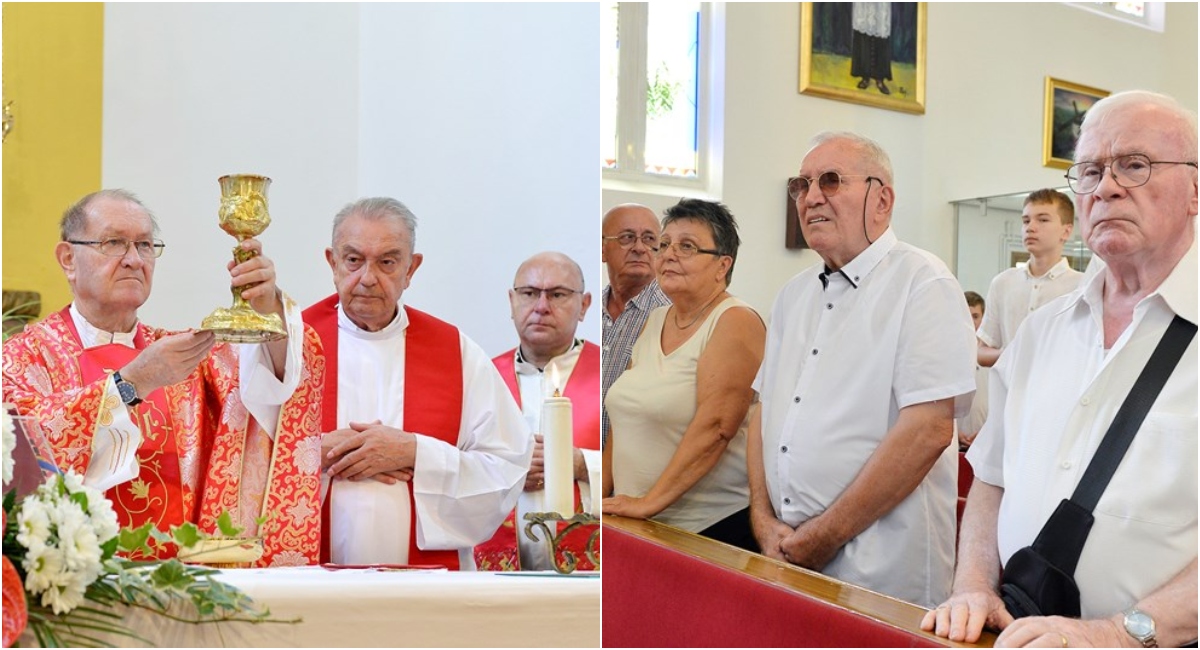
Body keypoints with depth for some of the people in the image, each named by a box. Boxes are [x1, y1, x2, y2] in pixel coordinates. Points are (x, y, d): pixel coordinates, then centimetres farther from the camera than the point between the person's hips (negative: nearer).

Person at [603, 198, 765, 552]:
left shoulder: (735, 323, -13)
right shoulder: (655, 321, 11)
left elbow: (714, 428, -22)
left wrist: (650, 502, -23)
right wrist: (600, 494, 7)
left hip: (715, 526, -7)